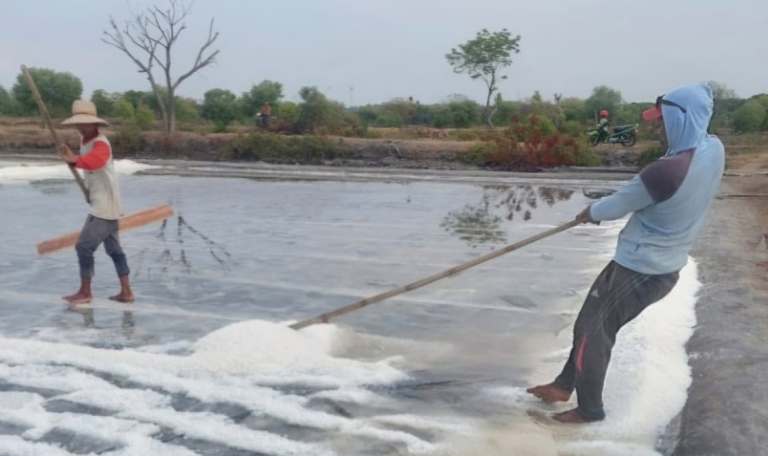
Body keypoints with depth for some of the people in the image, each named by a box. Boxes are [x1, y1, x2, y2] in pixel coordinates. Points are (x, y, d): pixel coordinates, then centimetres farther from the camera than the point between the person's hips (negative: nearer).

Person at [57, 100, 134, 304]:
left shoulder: (101, 144, -19)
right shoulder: (84, 140, 10)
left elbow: (95, 161, -43)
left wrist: (74, 159, -58)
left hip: (105, 206, -10)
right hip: (103, 205, 10)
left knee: (84, 246, -5)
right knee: (114, 249, 12)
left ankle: (85, 292, 7)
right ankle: (126, 292, 18)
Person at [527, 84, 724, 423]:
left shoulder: (664, 171, -30)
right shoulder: (714, 150, -4)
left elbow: (618, 206, -14)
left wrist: (589, 213, 4)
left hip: (639, 269, -9)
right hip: (666, 266, 9)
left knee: (592, 333, 8)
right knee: (592, 323, 20)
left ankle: (589, 409, 24)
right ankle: (564, 385, 33)